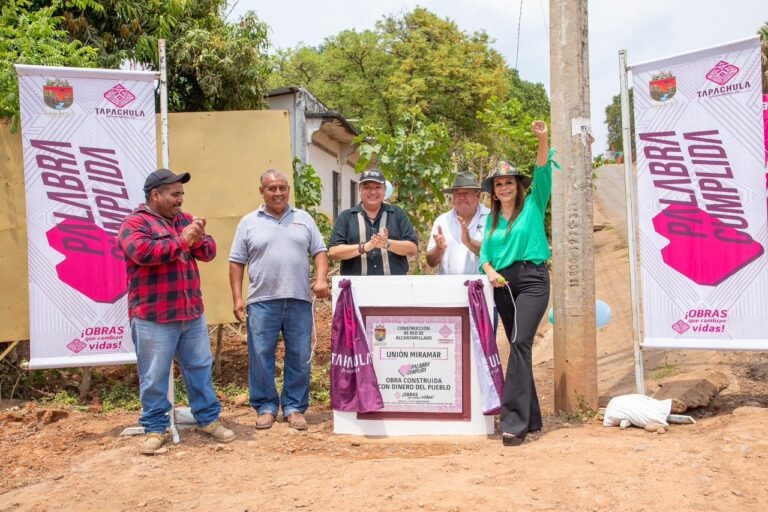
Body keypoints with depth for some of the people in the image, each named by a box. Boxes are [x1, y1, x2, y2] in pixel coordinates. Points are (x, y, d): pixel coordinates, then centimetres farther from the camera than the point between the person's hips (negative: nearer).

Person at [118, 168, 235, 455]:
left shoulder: (186, 220, 14)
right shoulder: (135, 223, -6)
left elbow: (209, 251, 12)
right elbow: (142, 252, -24)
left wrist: (198, 240, -10)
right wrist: (181, 241, -16)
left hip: (192, 313, 6)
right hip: (153, 318, -6)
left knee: (200, 368, 13)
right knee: (154, 376, 4)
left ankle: (208, 419, 25)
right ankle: (155, 428, 19)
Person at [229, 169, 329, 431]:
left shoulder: (304, 219, 12)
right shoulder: (248, 222, 8)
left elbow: (320, 252, 10)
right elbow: (236, 262, 7)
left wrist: (321, 279, -8)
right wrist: (237, 299, -1)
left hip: (299, 301, 1)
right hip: (262, 302, -1)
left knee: (300, 358, 5)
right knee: (261, 357, 2)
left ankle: (294, 407, 17)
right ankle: (266, 407, 17)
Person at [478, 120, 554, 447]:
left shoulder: (533, 206, 5)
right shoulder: (491, 220, 16)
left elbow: (543, 174, -8)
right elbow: (485, 252, 11)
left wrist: (543, 140, -21)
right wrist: (489, 269, -10)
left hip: (532, 279, -5)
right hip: (503, 284, 5)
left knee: (520, 343, -19)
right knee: (519, 347, 9)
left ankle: (514, 421, -19)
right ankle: (531, 418, 19)